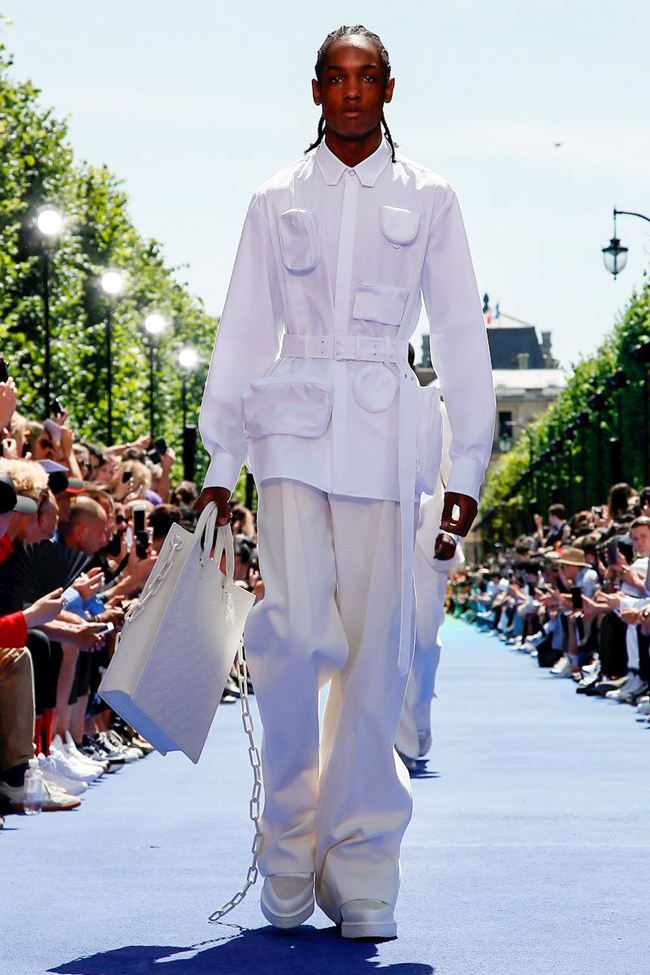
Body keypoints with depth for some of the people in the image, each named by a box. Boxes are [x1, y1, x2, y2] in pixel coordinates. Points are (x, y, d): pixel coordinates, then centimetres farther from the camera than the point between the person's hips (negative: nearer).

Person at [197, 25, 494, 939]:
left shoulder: (427, 198, 11)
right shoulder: (277, 201, 13)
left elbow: (461, 333, 10)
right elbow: (243, 333, 12)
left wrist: (468, 464, 2)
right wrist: (219, 464, 7)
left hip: (385, 426, 0)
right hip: (294, 419, 0)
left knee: (375, 644, -4)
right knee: (295, 626, -13)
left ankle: (360, 864, 4)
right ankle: (289, 844, 4)